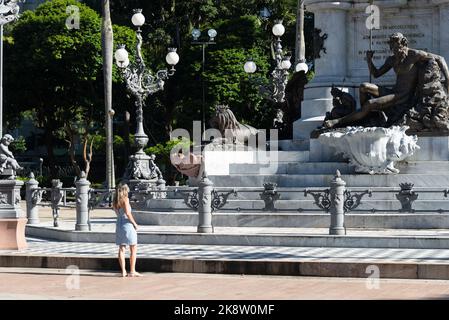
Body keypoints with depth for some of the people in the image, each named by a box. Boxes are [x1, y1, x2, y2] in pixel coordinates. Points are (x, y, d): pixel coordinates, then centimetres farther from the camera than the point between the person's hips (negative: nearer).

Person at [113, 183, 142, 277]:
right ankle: (132, 271, 1)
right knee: (133, 249, 2)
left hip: (119, 225, 7)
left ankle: (123, 271, 6)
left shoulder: (115, 202, 8)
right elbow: (128, 213, -20)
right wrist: (134, 223, -11)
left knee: (121, 249, 7)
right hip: (127, 224, -7)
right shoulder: (125, 199, -11)